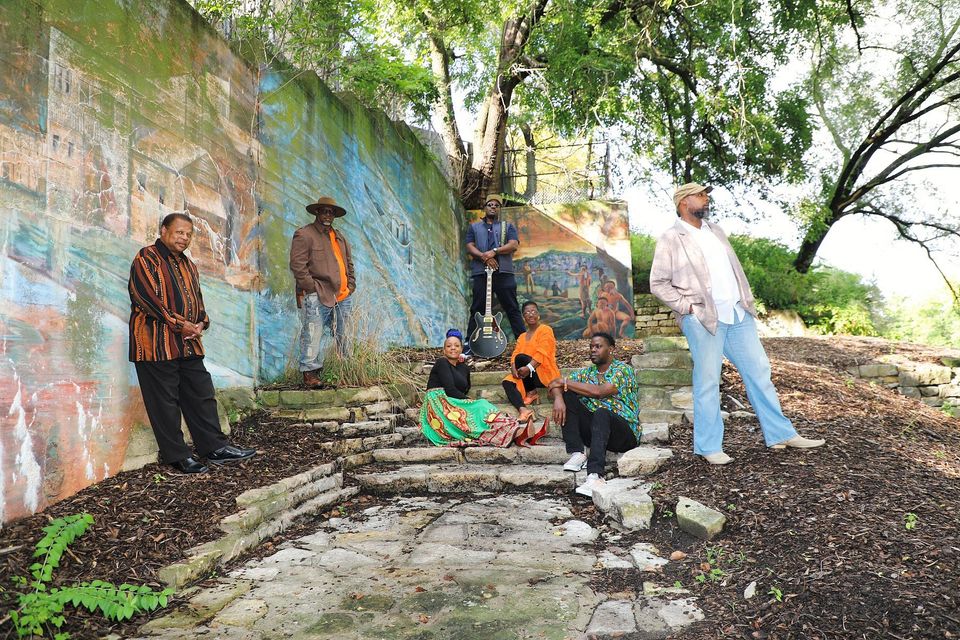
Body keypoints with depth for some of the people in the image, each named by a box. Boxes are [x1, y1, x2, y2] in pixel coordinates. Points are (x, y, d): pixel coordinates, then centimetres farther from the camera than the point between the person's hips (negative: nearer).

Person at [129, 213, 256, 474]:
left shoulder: (188, 265, 20)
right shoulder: (146, 258, -5)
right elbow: (147, 297, -15)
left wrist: (201, 323, 0)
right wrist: (179, 324, -16)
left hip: (189, 344, 8)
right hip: (156, 344, -8)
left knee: (201, 395, 9)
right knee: (165, 401, 0)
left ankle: (214, 447, 16)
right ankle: (177, 456, 9)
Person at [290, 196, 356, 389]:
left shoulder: (339, 237, 22)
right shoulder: (304, 234, -2)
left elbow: (349, 263, 27)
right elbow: (297, 264, -11)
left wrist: (351, 285, 14)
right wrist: (313, 288, -14)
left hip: (342, 296, 7)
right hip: (317, 297, -7)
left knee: (343, 337, 10)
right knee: (313, 336, -9)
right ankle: (309, 372, -3)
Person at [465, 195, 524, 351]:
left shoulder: (508, 227, 16)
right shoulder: (474, 227, 19)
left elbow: (514, 245, 0)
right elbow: (469, 247, 6)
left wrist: (494, 251, -13)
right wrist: (484, 257, -12)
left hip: (504, 273, -1)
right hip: (481, 273, 1)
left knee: (512, 309, -1)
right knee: (477, 310, 1)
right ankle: (470, 345, 4)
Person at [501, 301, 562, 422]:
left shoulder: (545, 330, -1)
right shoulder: (522, 336, 19)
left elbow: (542, 353, -17)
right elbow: (514, 355, 4)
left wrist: (529, 368, -32)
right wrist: (513, 368, -18)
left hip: (545, 375, -6)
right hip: (528, 376, 6)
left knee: (521, 358, -28)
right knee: (507, 382, -23)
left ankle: (531, 392, -14)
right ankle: (523, 409, -45)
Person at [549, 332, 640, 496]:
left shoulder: (623, 370, -6)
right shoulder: (586, 372, 12)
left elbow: (599, 391, -23)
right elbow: (556, 385, 4)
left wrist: (566, 382, -16)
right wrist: (557, 397, -19)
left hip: (625, 433, -6)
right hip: (595, 429, 6)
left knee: (601, 413, -38)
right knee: (567, 397, -9)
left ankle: (595, 476, -52)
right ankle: (577, 454, -19)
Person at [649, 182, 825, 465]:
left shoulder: (715, 230, 18)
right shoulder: (670, 239, -4)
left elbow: (734, 268, 22)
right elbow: (658, 283, -7)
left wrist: (747, 299, 11)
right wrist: (688, 306, -13)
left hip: (738, 314, 7)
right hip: (703, 319, -7)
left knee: (759, 370, 9)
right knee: (708, 382, -2)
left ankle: (781, 433, 18)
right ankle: (709, 447, 9)